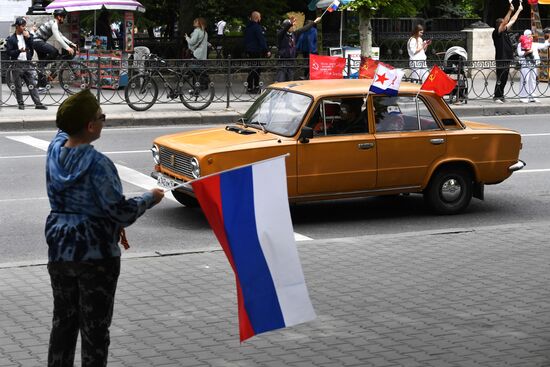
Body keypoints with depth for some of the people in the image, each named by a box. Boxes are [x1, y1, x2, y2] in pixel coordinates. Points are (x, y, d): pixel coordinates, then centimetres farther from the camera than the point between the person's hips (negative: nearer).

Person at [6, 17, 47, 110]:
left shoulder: (27, 35, 12)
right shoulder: (11, 39, 1)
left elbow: (33, 47, 3)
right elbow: (9, 53, -5)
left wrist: (28, 37, -8)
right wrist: (19, 51, -20)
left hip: (27, 63, 3)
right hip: (17, 65, -3)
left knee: (32, 85, -1)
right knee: (18, 86, 3)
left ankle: (38, 104, -4)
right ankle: (21, 104, 12)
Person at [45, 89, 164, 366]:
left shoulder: (55, 149, -2)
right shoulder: (97, 164, -22)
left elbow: (64, 130, 24)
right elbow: (120, 211, -17)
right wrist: (150, 198, -3)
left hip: (59, 251, 7)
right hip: (95, 255, -7)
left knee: (63, 320, 18)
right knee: (95, 327, 5)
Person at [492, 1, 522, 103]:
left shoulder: (505, 32, 14)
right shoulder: (496, 33, -9)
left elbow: (512, 21, 22)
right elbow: (504, 23, -23)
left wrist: (519, 10, 27)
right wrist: (510, 11, -30)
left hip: (507, 59, 9)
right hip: (501, 60, -9)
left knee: (504, 79, 11)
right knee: (500, 79, -6)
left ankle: (501, 96, 16)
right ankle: (497, 96, -1)